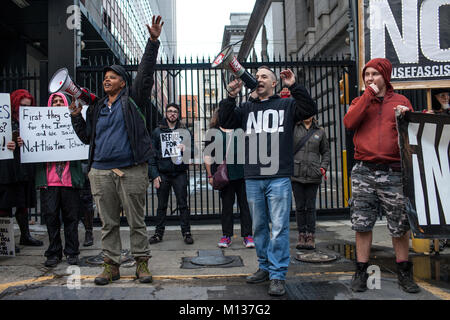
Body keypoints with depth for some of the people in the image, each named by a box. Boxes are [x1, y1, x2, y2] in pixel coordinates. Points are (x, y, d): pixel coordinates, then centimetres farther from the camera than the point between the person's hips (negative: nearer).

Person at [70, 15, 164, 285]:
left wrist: (153, 42, -11)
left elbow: (146, 72, -5)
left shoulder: (131, 99, 5)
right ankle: (112, 265, 20)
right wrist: (76, 116, 9)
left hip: (132, 171, -4)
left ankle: (142, 262, 15)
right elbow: (87, 136, 22)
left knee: (137, 221, 3)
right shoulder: (96, 107, 18)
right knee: (109, 223, 10)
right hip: (101, 171, 5)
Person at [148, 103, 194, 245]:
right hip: (162, 174, 0)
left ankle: (186, 233, 8)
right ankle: (159, 233, 16)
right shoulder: (158, 131, 8)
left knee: (183, 205, 1)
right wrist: (154, 175, -3)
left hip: (180, 173, 0)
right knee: (161, 205, 6)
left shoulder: (184, 131, 9)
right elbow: (152, 154, 5)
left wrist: (186, 149, -15)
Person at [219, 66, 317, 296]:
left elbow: (310, 110, -5)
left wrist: (294, 87, -13)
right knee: (259, 227, 12)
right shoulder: (247, 108, 18)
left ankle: (278, 275, 3)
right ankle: (265, 267, 26)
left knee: (279, 228, -4)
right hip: (252, 179, 4)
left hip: (279, 178, -3)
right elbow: (226, 122, 7)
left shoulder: (287, 105, 9)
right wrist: (230, 97, -4)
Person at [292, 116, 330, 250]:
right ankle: (301, 235, 14)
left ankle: (311, 236, 10)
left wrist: (323, 167, 3)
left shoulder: (320, 131, 10)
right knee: (300, 206, 5)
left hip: (313, 175, 0)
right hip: (296, 173, 0)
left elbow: (326, 152, 16)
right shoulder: (293, 128, 6)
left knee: (310, 206, 2)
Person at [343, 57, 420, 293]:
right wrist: (368, 95, -5)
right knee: (362, 224, 3)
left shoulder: (401, 101, 12)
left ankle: (404, 273, 21)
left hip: (393, 172, 0)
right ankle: (361, 272, 14)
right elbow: (349, 123, -7)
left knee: (400, 225, 6)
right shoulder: (360, 102, 13)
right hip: (363, 172, 1)